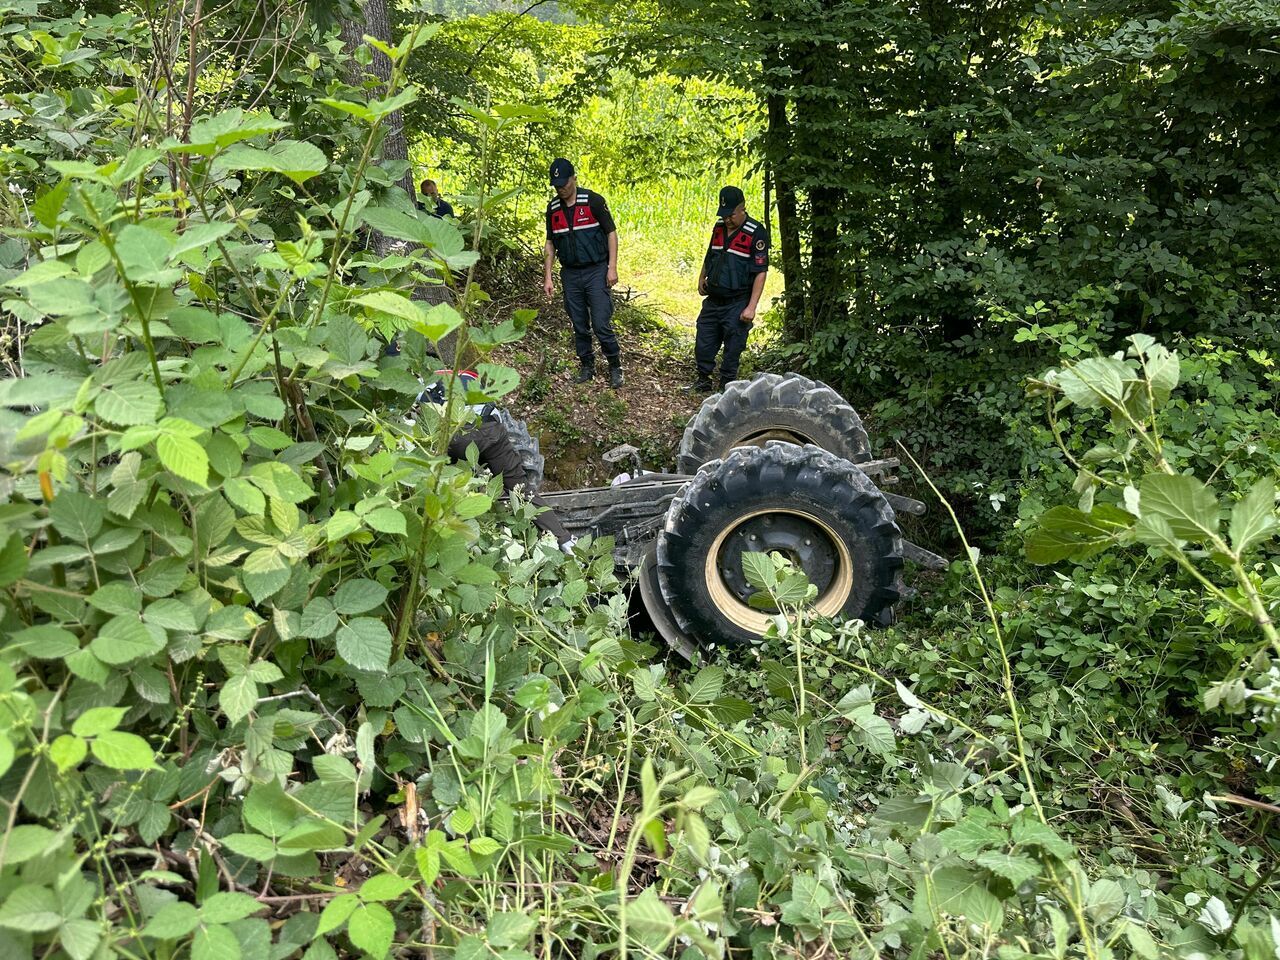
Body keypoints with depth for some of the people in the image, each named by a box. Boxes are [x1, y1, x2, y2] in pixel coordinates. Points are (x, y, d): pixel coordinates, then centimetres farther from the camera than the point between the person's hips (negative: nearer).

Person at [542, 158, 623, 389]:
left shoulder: (593, 201, -8)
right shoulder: (553, 208, 6)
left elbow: (611, 233, -4)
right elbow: (551, 243, 13)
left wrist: (612, 268, -10)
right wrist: (547, 277, 7)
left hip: (596, 272, -4)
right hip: (570, 275, 5)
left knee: (601, 325, -8)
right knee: (579, 326, 9)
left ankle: (615, 366, 9)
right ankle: (587, 366, 23)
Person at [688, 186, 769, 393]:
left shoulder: (756, 233, -12)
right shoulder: (719, 228, 7)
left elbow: (760, 272, -15)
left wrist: (751, 307, -19)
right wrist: (702, 278, 13)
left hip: (736, 305, -6)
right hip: (712, 301, 6)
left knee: (732, 350, 2)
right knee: (703, 347, 11)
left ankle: (726, 388, 16)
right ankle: (703, 381, 30)